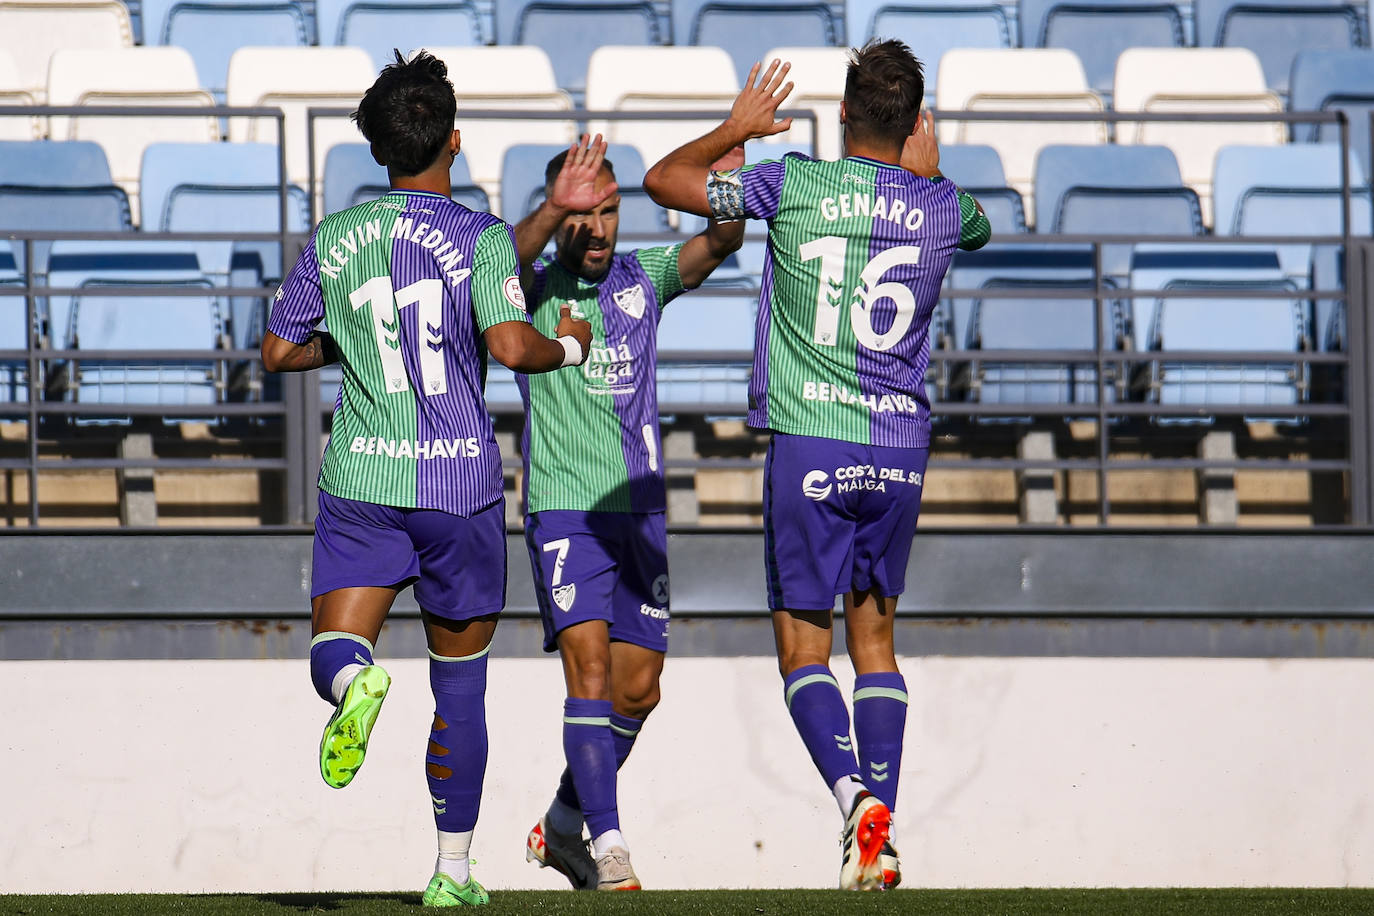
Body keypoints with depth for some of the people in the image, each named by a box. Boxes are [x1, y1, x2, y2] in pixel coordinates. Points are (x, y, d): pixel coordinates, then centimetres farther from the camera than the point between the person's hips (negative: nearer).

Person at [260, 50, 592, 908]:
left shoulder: (333, 238, 4)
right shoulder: (482, 236, -7)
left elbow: (279, 352, 10)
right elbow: (511, 345, -20)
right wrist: (567, 347, 0)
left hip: (359, 482, 1)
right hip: (459, 486, -1)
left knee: (335, 652, -1)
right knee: (461, 685, 12)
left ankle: (353, 683, -39)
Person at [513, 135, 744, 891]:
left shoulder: (643, 278, 7)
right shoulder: (532, 287, -4)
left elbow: (721, 240, -9)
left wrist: (732, 164, -29)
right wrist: (553, 211, -48)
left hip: (639, 510, 5)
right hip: (562, 508, -5)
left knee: (638, 688, 9)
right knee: (589, 665, -17)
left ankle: (562, 827, 26)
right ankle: (608, 844, -20)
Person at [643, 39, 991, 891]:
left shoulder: (794, 185, -5)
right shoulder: (941, 207, 3)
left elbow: (664, 180, 9)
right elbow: (980, 229, 30)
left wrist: (739, 127, 22)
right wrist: (927, 172, 39)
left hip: (809, 443, -3)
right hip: (901, 444, 3)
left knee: (804, 647, 2)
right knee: (875, 637, 14)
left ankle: (855, 794, -22)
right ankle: (881, 839, 6)